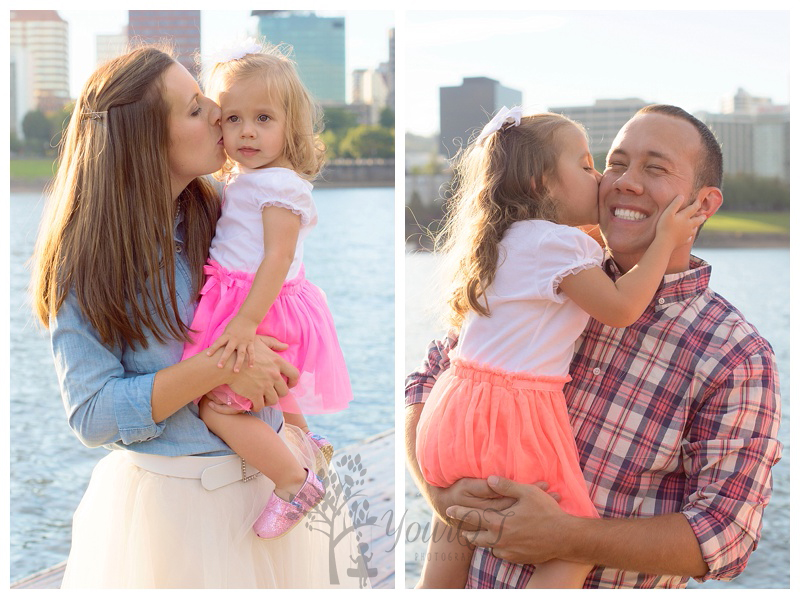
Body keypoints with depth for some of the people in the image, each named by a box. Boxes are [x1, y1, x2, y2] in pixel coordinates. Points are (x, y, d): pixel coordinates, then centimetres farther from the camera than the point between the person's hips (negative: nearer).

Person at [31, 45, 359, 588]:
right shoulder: (88, 259, -12)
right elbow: (92, 416, -16)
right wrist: (217, 368, -25)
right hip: (170, 497, -5)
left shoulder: (219, 221, 1)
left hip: (266, 478, 5)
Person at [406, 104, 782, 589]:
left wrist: (563, 538, -25)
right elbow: (431, 377, 3)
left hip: (610, 584, -3)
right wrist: (439, 489, -15)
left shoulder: (740, 359, -15)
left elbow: (725, 534, -18)